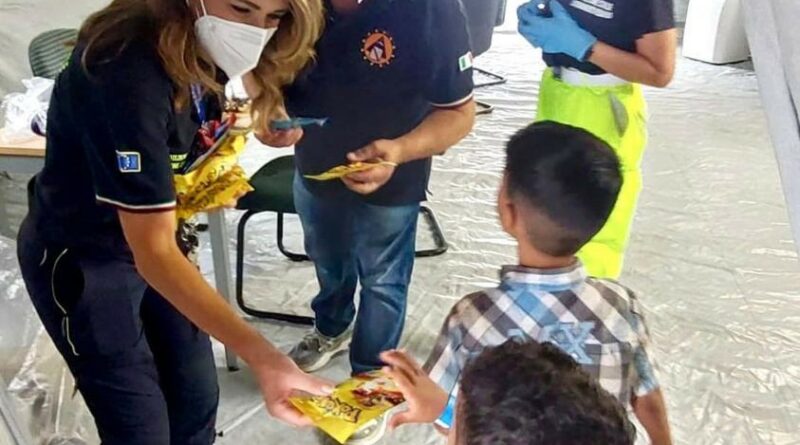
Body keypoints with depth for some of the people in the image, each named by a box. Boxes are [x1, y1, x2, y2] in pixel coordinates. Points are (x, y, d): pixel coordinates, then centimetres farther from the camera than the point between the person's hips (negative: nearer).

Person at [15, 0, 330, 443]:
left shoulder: (202, 47, -11)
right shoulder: (129, 75, -35)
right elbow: (153, 253, -38)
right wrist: (259, 355, -46)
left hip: (150, 232, 7)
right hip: (77, 258, -7)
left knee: (197, 400, 13)